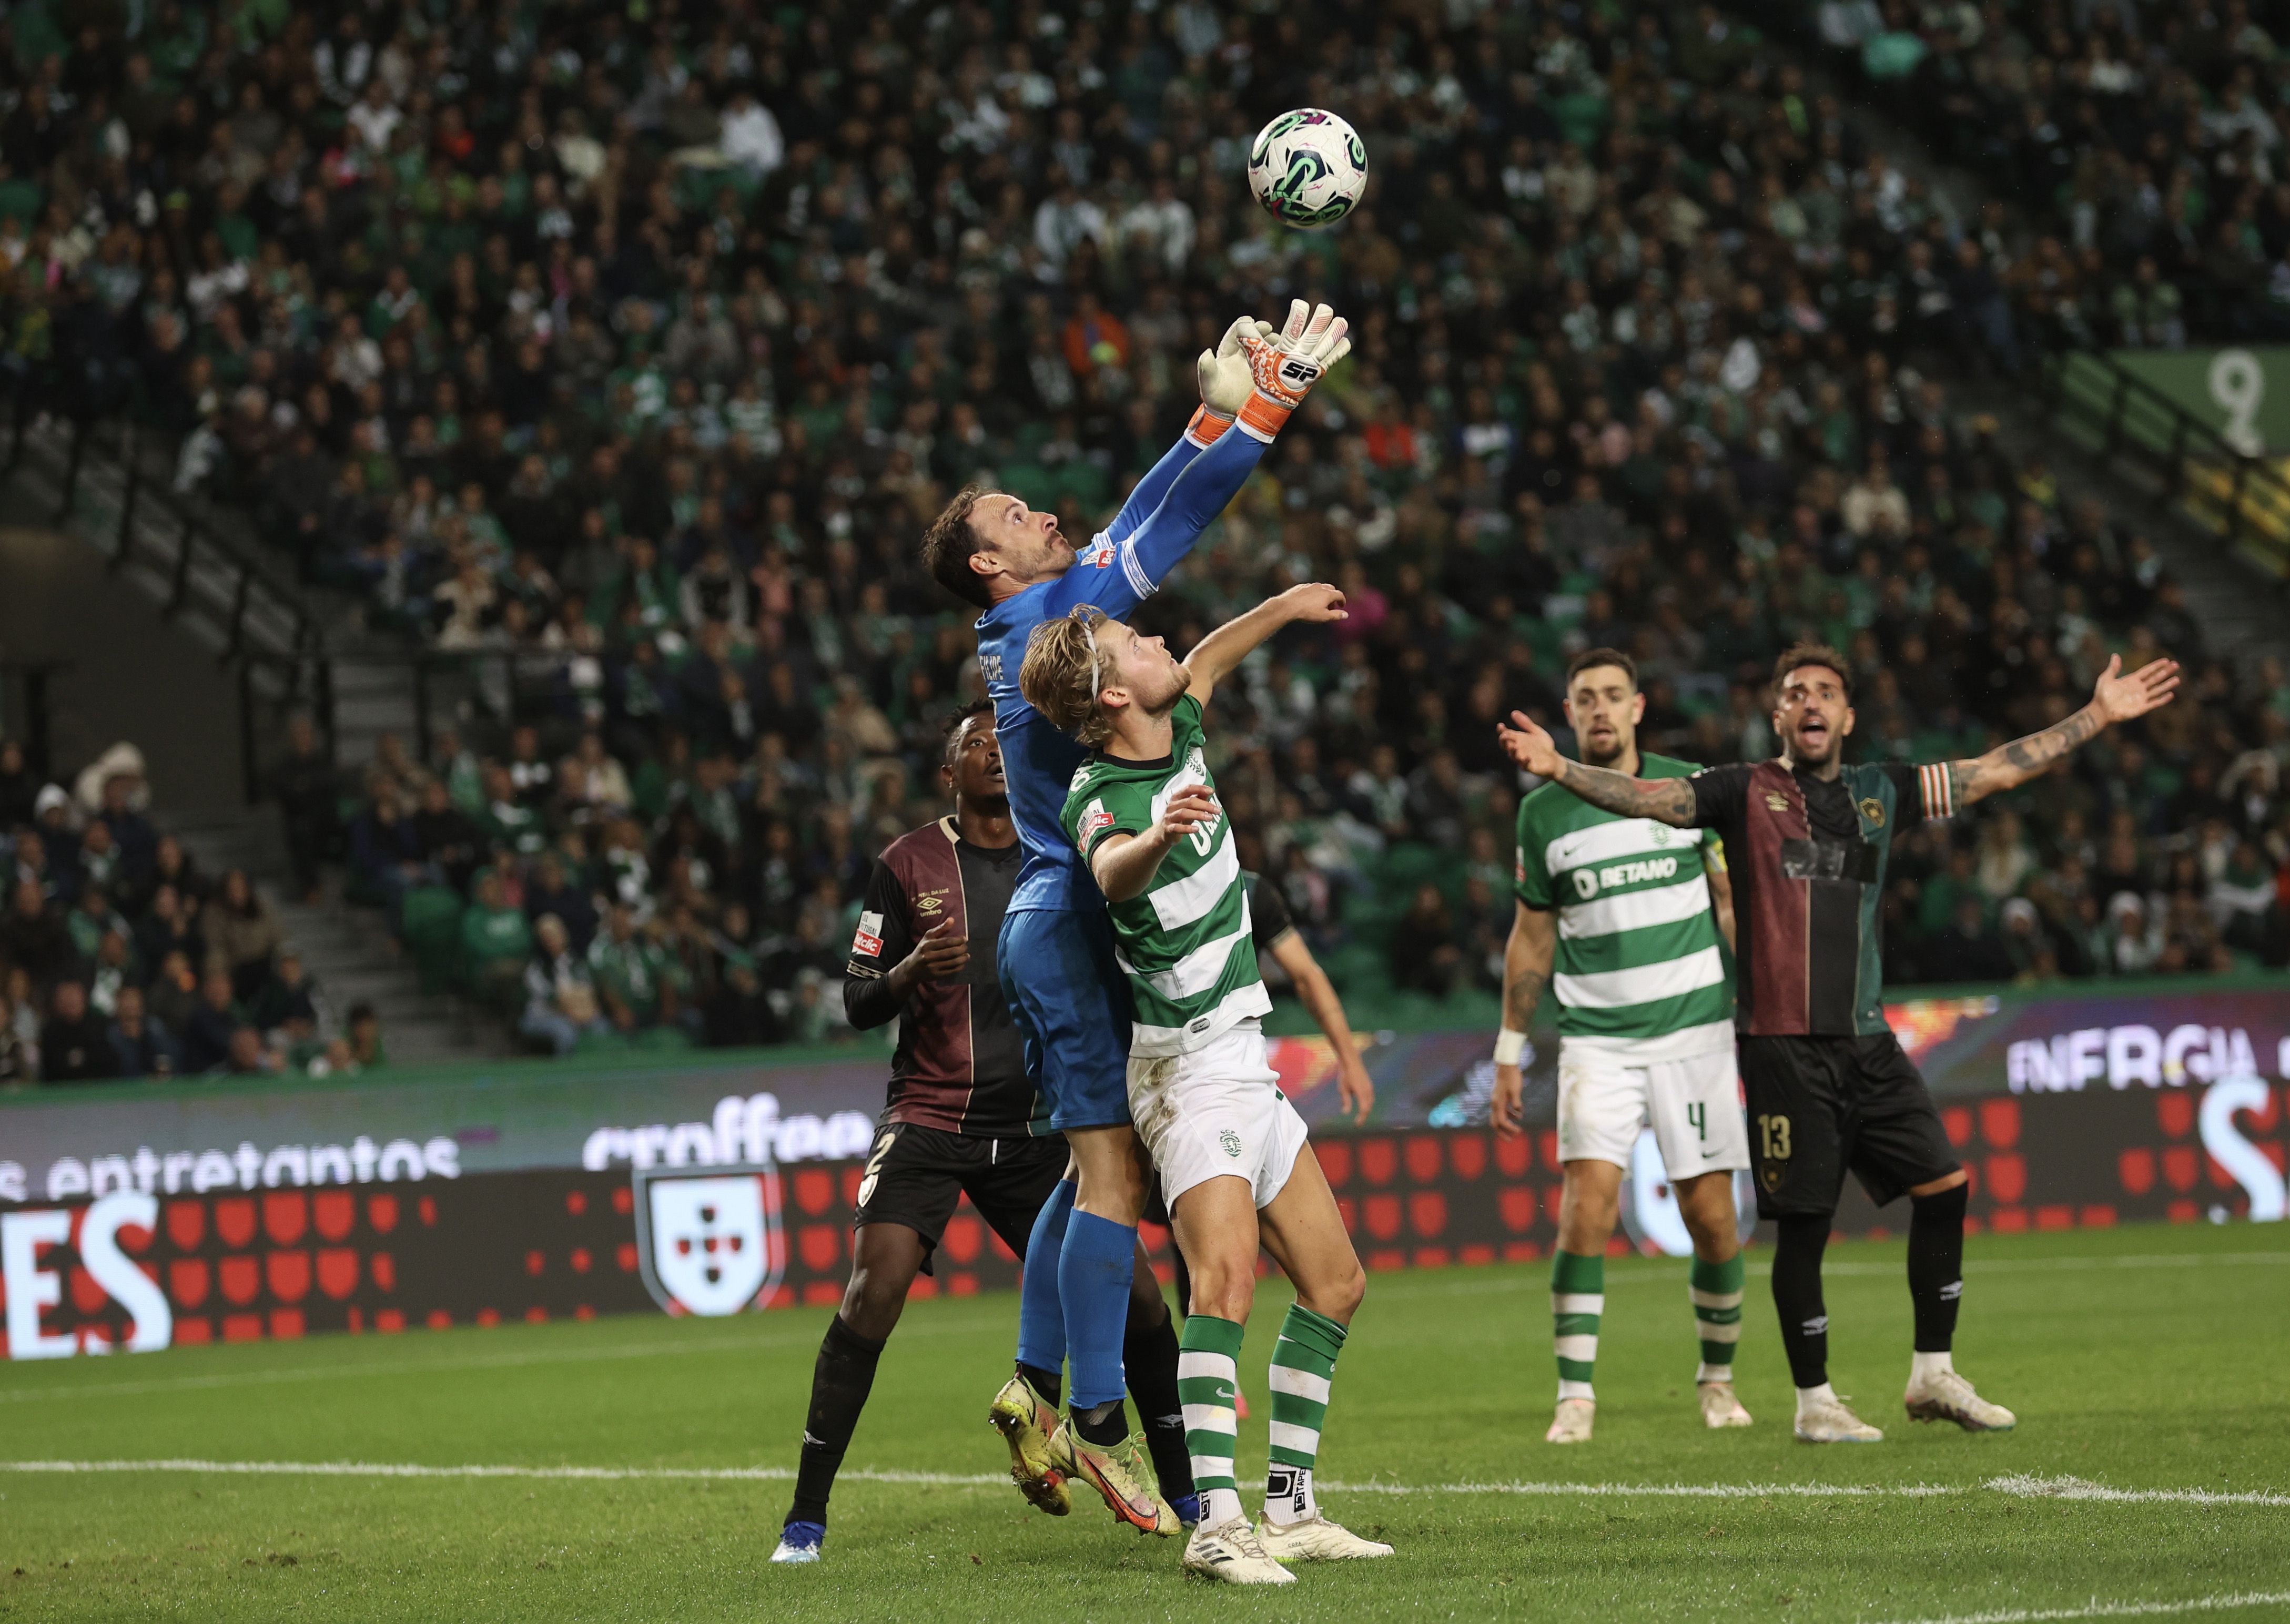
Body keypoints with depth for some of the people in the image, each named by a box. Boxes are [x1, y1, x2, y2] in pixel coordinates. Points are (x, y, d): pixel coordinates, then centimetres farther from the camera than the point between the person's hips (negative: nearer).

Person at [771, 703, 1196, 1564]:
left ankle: (1183, 1493, 14)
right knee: (873, 1293, -19)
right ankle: (806, 1515, -11)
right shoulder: (907, 865, 1)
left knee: (1137, 1296, -5)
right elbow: (858, 1002, 1)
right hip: (929, 1120, -3)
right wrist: (908, 973, -20)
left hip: (1035, 1128, 3)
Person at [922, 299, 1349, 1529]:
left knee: (1096, 1166, 15)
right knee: (1113, 1171, -10)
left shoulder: (1029, 630, 14)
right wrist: (1265, 410, -10)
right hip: (1073, 928, -10)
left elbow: (1137, 526, 20)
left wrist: (1218, 414, 18)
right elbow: (1163, 536, -14)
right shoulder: (1047, 623, -11)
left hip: (1052, 924, 10)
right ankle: (1099, 1425, -11)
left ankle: (1035, 1387, 16)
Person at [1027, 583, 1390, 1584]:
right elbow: (1113, 871, -44)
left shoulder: (1180, 735, 7)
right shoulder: (1099, 797, -19)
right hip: (1190, 1068, -9)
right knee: (1227, 1276, -26)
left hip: (1243, 1061, 9)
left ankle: (1289, 1510, 14)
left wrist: (1283, 607, 38)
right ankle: (1217, 1521, -33)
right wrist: (1157, 837, -64)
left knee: (1335, 1283, 10)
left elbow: (1202, 664, 31)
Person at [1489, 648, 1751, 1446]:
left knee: (1710, 1215, 0)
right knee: (1587, 1204, -16)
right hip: (1597, 1040, 0)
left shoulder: (1691, 788, 2)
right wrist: (1509, 1053, 12)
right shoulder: (1543, 813, 4)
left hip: (1694, 1028, 0)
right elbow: (1531, 939, 13)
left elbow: (1733, 898, 11)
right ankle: (1575, 1394, -11)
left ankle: (1717, 1377, 21)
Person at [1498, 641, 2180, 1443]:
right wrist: (1561, 768, -26)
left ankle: (1933, 1375, 14)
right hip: (1783, 1043, -5)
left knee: (1944, 1186, 1)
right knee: (1804, 1223, -3)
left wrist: (2098, 715, 18)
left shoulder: (1880, 792, 13)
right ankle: (1814, 1401, 8)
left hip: (1867, 1040, 5)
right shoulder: (1746, 792, 1)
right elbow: (1649, 797, -10)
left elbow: (1998, 770, 18)